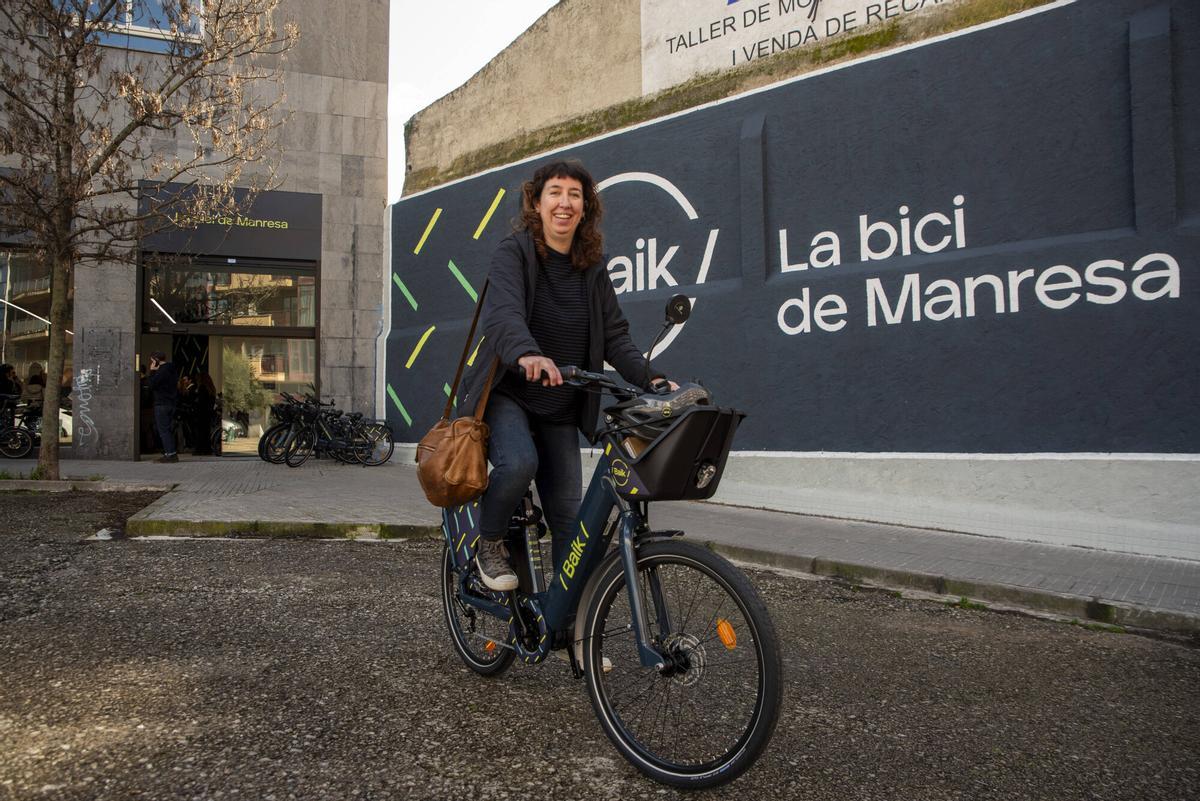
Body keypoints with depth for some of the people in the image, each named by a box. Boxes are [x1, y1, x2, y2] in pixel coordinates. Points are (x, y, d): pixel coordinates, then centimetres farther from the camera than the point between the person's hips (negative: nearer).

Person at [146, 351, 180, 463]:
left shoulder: (162, 371, -14)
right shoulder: (172, 369, 16)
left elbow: (150, 385, -15)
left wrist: (152, 371, -6)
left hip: (162, 404, -10)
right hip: (171, 403, 10)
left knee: (163, 429, -7)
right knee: (168, 429, 13)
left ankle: (170, 453, -11)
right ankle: (172, 453, 14)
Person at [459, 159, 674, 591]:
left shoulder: (593, 269, 6)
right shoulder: (514, 252, -9)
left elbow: (615, 336, 0)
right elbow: (502, 312, -29)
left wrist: (648, 377, -18)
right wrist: (527, 353, -51)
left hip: (561, 409, 5)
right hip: (507, 393, -4)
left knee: (568, 516, 2)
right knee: (519, 462, -33)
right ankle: (488, 544, -3)